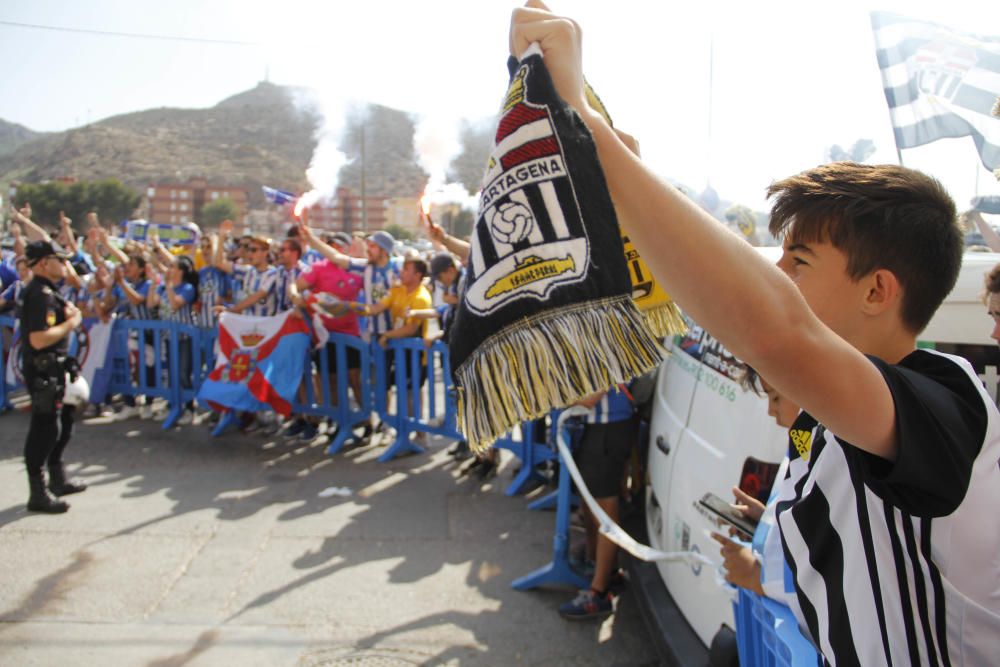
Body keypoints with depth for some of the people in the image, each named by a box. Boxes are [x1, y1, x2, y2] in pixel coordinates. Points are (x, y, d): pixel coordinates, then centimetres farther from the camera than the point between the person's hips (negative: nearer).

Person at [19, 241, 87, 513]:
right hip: (43, 370, -11)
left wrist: (65, 313, 6)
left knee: (62, 423, 20)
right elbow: (39, 339, -29)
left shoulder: (45, 290, 12)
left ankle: (57, 480, 34)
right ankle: (38, 494, 4)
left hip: (53, 368, 11)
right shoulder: (41, 294, -20)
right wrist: (71, 322, -18)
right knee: (45, 428, -4)